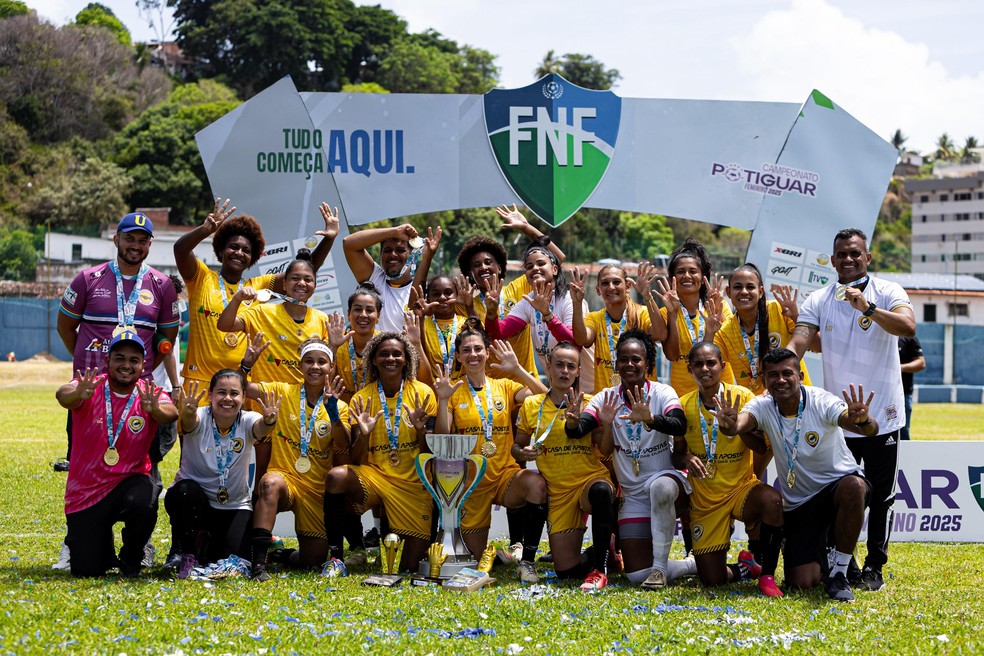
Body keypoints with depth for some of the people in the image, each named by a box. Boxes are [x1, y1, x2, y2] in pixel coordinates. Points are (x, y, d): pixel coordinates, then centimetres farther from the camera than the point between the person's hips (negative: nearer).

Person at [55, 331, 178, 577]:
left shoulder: (150, 395, -5)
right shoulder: (90, 388, -8)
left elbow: (171, 413, -27)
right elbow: (63, 395, -30)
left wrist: (155, 410, -52)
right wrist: (78, 394, -55)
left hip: (129, 480, 0)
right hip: (85, 490, 0)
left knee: (143, 505, -35)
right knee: (86, 570, -7)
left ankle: (130, 560, -3)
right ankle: (103, 545, 32)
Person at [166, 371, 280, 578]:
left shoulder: (247, 422, -11)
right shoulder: (199, 418, -14)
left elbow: (261, 428, -34)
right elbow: (189, 422, -39)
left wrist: (269, 421, -58)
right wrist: (187, 414, -63)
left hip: (234, 506, 1)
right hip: (193, 501, -1)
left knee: (237, 557, -20)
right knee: (186, 491, -35)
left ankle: (207, 542, 18)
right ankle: (188, 557, -11)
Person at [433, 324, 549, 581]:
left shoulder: (504, 387, 7)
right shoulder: (453, 391, 4)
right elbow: (442, 438, -6)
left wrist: (516, 369, -17)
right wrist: (443, 400, -18)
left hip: (506, 474, 0)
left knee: (537, 483, -35)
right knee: (476, 553, 2)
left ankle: (527, 560, -21)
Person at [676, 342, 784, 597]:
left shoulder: (741, 396, -6)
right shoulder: (684, 405, 0)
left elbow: (760, 447, -11)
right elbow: (677, 453, 8)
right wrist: (686, 459, -16)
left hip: (741, 488, -2)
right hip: (704, 500, 2)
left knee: (771, 500, -38)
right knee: (711, 580, -6)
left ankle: (767, 574, -17)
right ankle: (747, 567, 30)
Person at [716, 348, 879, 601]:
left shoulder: (821, 402, -18)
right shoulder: (762, 407, -9)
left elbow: (870, 429, -33)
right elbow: (740, 423, -32)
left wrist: (862, 421, -58)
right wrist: (729, 426, -57)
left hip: (838, 483, -2)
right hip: (797, 503, 2)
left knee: (854, 486, -39)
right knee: (801, 582, -10)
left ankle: (839, 572, -20)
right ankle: (823, 561, 29)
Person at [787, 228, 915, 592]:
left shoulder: (888, 292, -5)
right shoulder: (819, 300, 2)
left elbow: (908, 327, -24)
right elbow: (797, 344, -8)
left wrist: (867, 307, -36)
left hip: (882, 416, -2)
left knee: (880, 497, 5)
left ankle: (874, 566, 17)